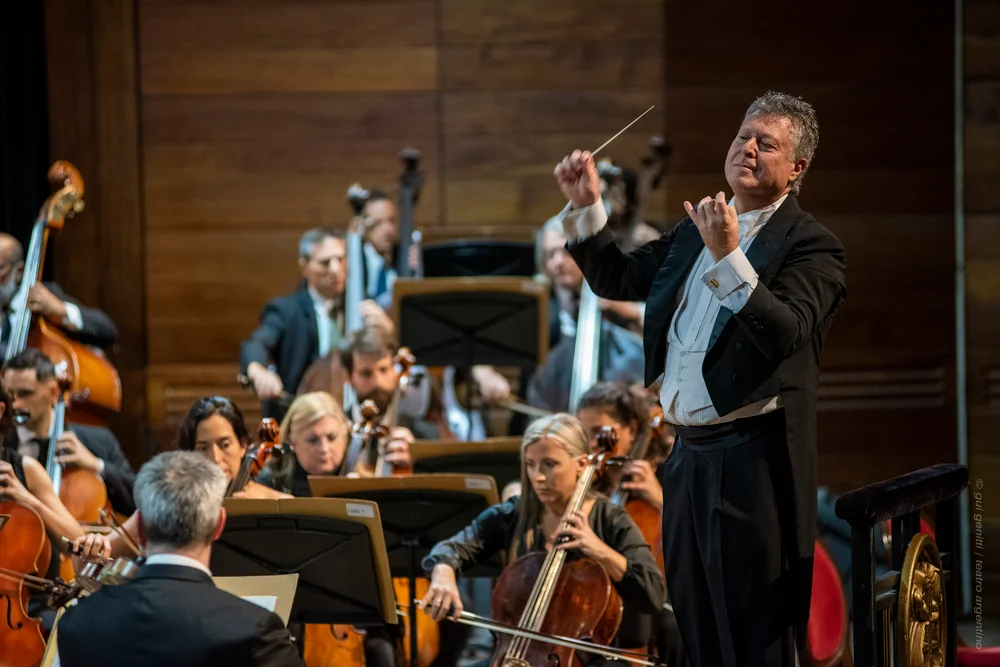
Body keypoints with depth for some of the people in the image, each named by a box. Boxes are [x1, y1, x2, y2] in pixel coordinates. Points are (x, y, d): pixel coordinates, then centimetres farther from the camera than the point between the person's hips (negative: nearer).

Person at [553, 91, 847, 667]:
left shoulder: (810, 245, -7)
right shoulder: (693, 230, 17)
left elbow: (787, 332, -23)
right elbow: (617, 279, 23)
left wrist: (728, 257, -31)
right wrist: (587, 207, 10)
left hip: (755, 462, -8)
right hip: (690, 454, 8)